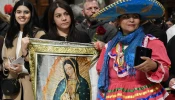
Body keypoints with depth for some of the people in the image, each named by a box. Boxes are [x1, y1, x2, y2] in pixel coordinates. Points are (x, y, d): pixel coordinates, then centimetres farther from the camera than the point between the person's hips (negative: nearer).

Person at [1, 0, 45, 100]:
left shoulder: (39, 34, -9)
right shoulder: (10, 34, 12)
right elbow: (4, 58, 17)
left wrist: (23, 69, -20)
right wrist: (7, 65, -4)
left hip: (31, 83, -5)